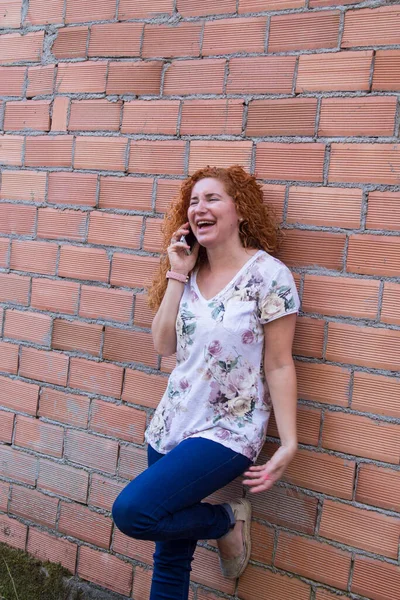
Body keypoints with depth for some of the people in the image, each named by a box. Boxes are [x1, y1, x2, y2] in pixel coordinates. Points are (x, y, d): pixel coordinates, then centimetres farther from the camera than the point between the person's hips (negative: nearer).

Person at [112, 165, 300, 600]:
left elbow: (278, 365, -11)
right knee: (170, 553, 11)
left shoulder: (268, 274, -12)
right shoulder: (189, 271, 5)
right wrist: (177, 273, -5)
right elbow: (163, 345, -1)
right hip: (171, 425, 6)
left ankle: (226, 522, 5)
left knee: (131, 511, -20)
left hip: (227, 433, -5)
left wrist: (288, 445, -13)